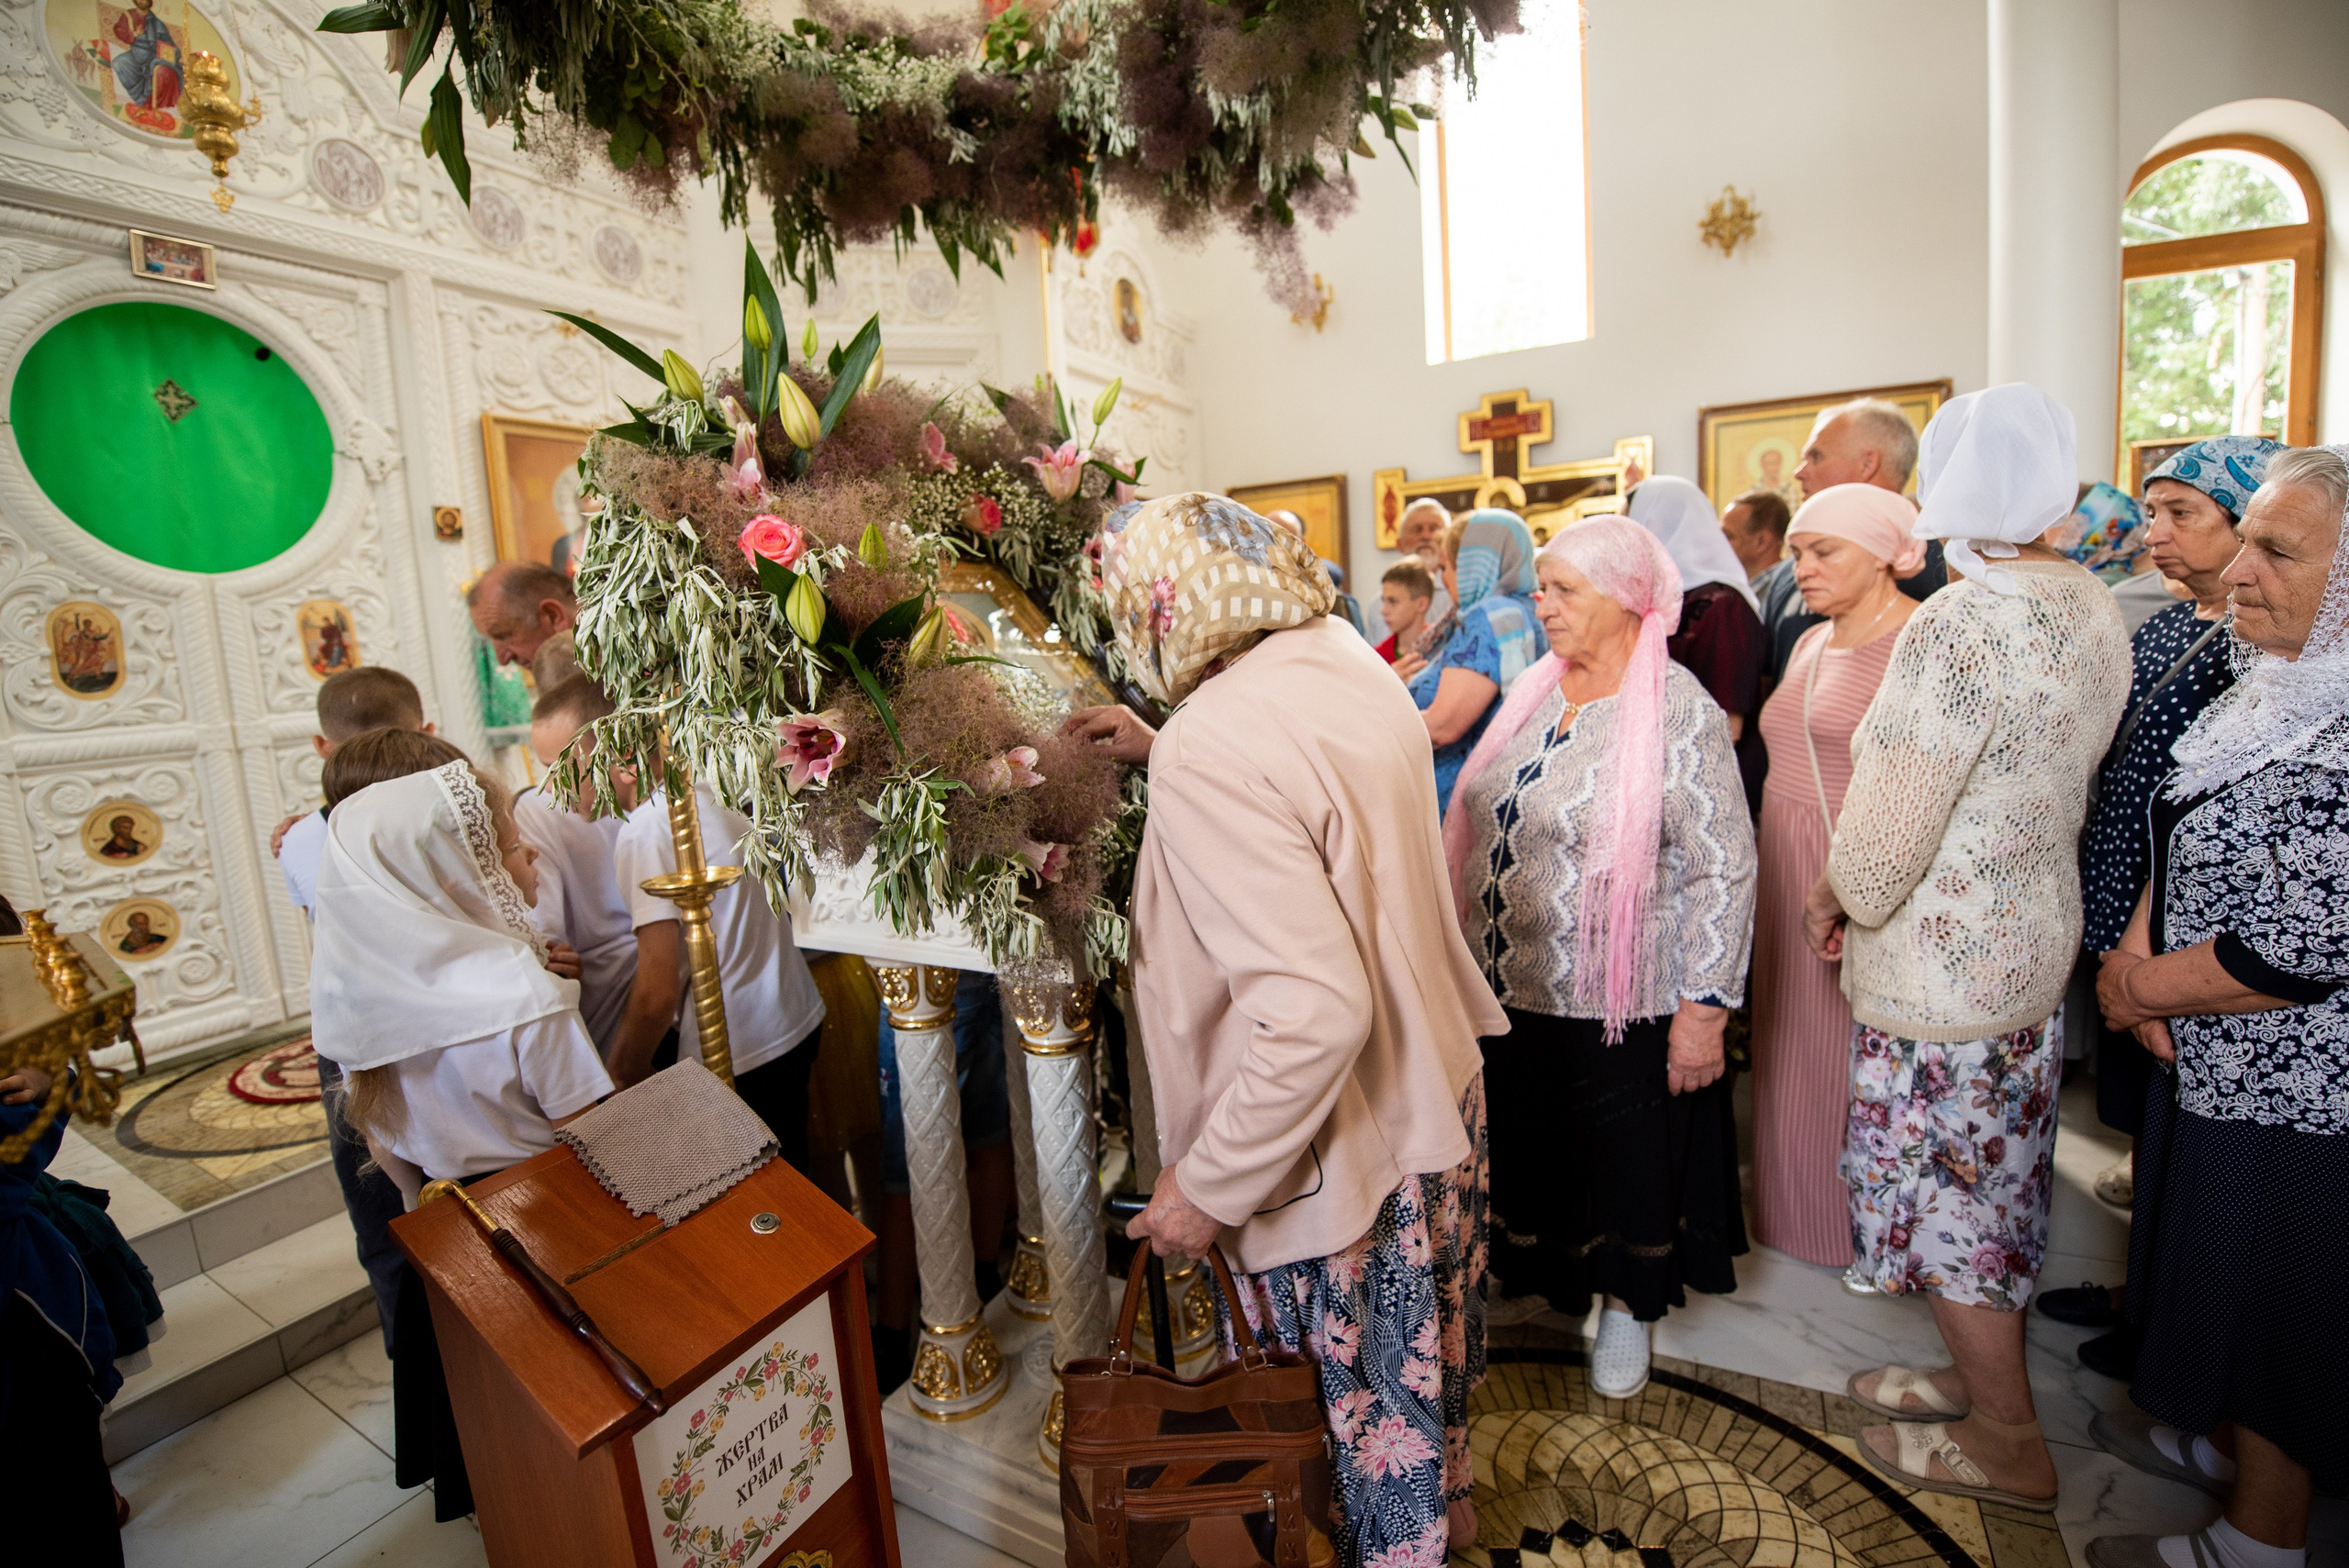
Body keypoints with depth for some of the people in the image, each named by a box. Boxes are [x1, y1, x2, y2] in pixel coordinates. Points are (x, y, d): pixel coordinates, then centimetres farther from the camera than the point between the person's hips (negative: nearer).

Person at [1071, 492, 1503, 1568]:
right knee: (1427, 1329, 32)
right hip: (1439, 1092, 9)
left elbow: (1315, 1011, -33)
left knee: (1360, 1398, 20)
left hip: (1341, 1151, -9)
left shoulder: (1211, 745, -29)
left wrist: (1210, 1187, -21)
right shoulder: (1349, 662, -3)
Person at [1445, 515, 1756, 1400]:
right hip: (1510, 990, 5)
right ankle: (1539, 1279, 46)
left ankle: (1626, 1306, 42)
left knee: (1623, 1161, 16)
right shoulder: (1534, 694, 4)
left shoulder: (1680, 712, -14)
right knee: (1525, 1151, 21)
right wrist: (1466, 949, 14)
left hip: (1620, 1003, -5)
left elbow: (1722, 871, -14)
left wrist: (1704, 1006, -16)